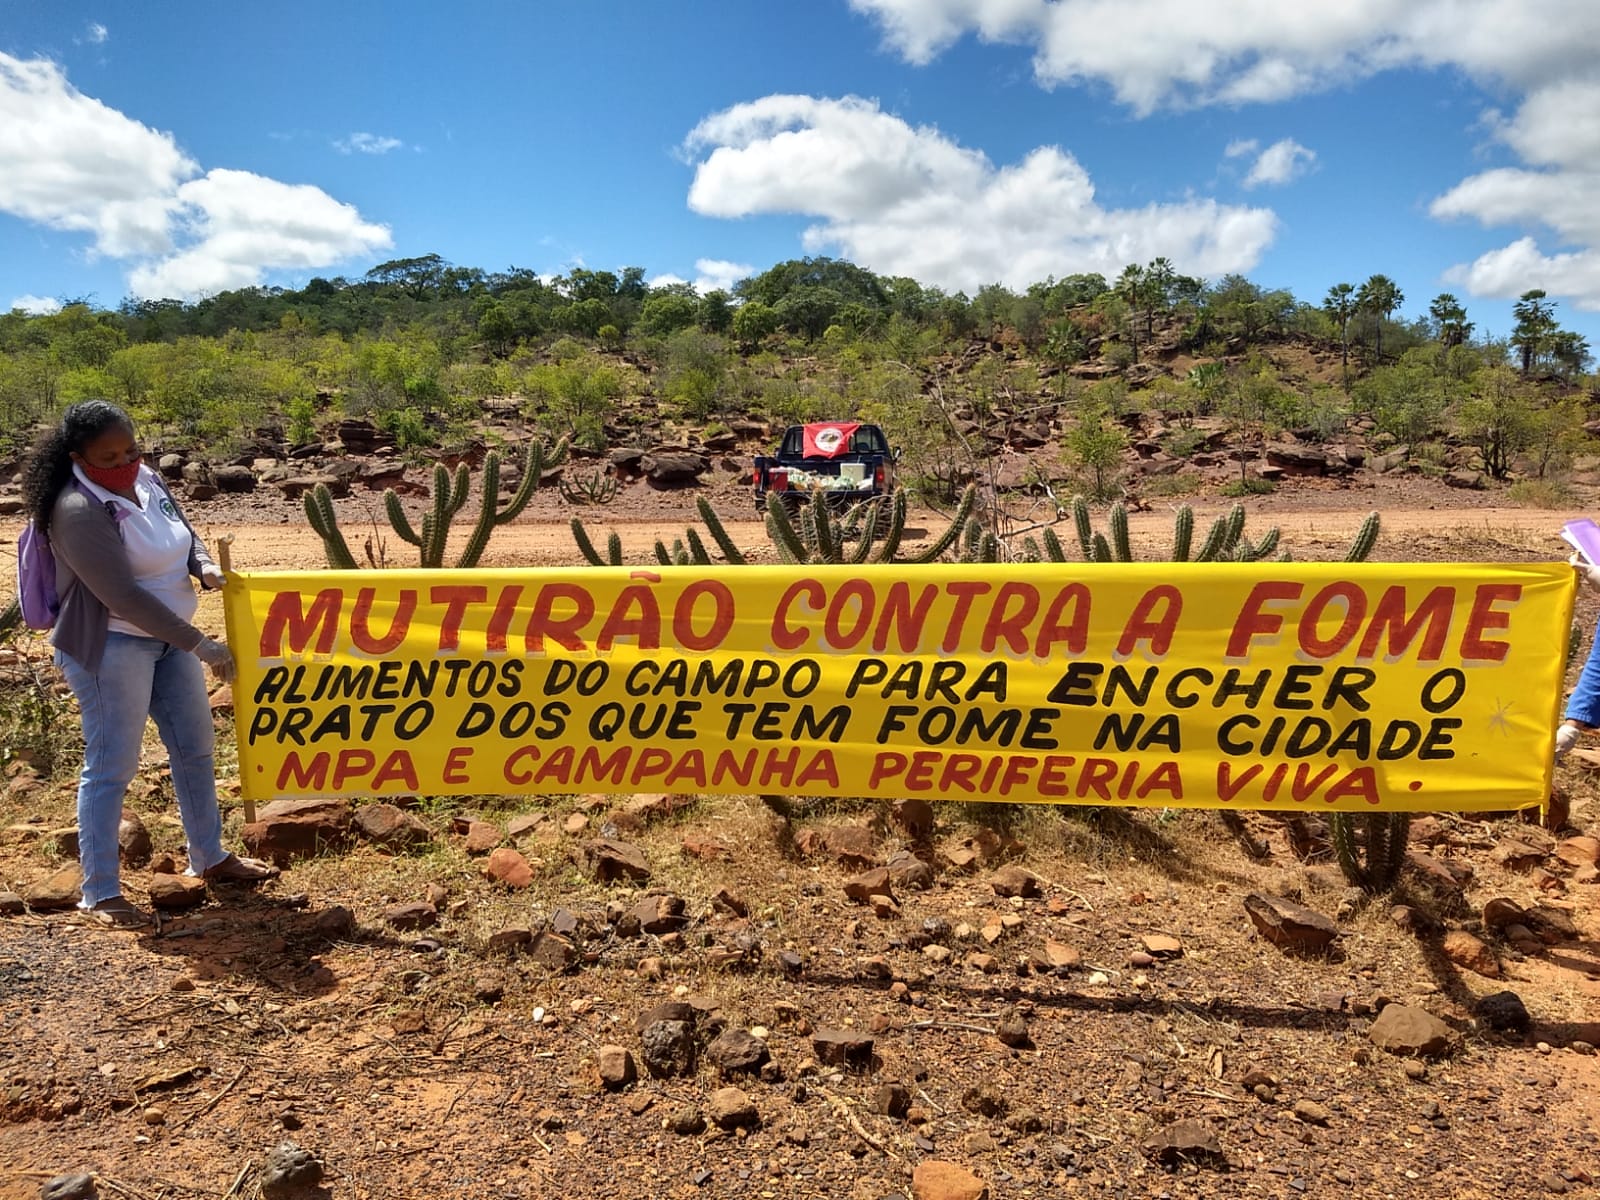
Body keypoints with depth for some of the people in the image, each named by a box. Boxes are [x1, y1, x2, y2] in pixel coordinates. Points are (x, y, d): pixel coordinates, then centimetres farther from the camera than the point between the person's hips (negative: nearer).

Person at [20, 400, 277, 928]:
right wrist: (200, 645, -24)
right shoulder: (81, 511, -23)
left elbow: (184, 532, 15)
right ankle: (100, 893, 15)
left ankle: (209, 858, 32)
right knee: (111, 766, 1)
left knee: (195, 747, 16)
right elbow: (124, 596, -27)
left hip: (168, 636, 9)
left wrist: (204, 566, -8)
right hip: (111, 648, -8)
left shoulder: (146, 479, 0)